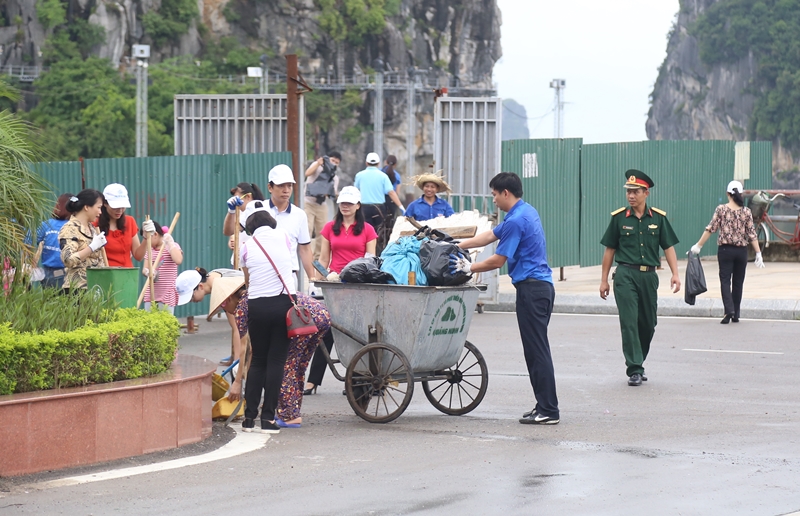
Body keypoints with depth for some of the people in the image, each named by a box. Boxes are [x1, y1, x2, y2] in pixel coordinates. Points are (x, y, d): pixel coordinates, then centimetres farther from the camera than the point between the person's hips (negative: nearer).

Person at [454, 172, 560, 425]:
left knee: (537, 350, -7)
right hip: (542, 286, 10)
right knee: (536, 350, 12)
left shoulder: (516, 220, -16)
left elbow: (498, 260, -13)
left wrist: (469, 268, 0)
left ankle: (548, 411, -6)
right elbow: (491, 235, 24)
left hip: (531, 288, -10)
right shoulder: (526, 212, 15)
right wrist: (457, 246, 24)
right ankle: (544, 406, 13)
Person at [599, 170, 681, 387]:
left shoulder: (658, 218, 4)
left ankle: (638, 362, 29)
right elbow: (610, 250, 6)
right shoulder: (619, 218, 1)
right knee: (629, 323, -8)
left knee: (648, 324, 10)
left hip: (649, 275, 2)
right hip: (625, 274, -2)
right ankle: (634, 370, -6)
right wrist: (604, 279, 6)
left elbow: (668, 247, 6)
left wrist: (675, 274, -6)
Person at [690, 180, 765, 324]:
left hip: (725, 250, -2)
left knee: (725, 281, 0)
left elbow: (710, 229, -6)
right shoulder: (746, 212, -1)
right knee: (738, 283, 12)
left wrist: (698, 246, 2)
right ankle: (735, 315, 16)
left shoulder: (721, 209, -5)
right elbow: (752, 234, -2)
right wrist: (758, 253, 2)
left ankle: (729, 310, -21)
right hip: (741, 251, 2)